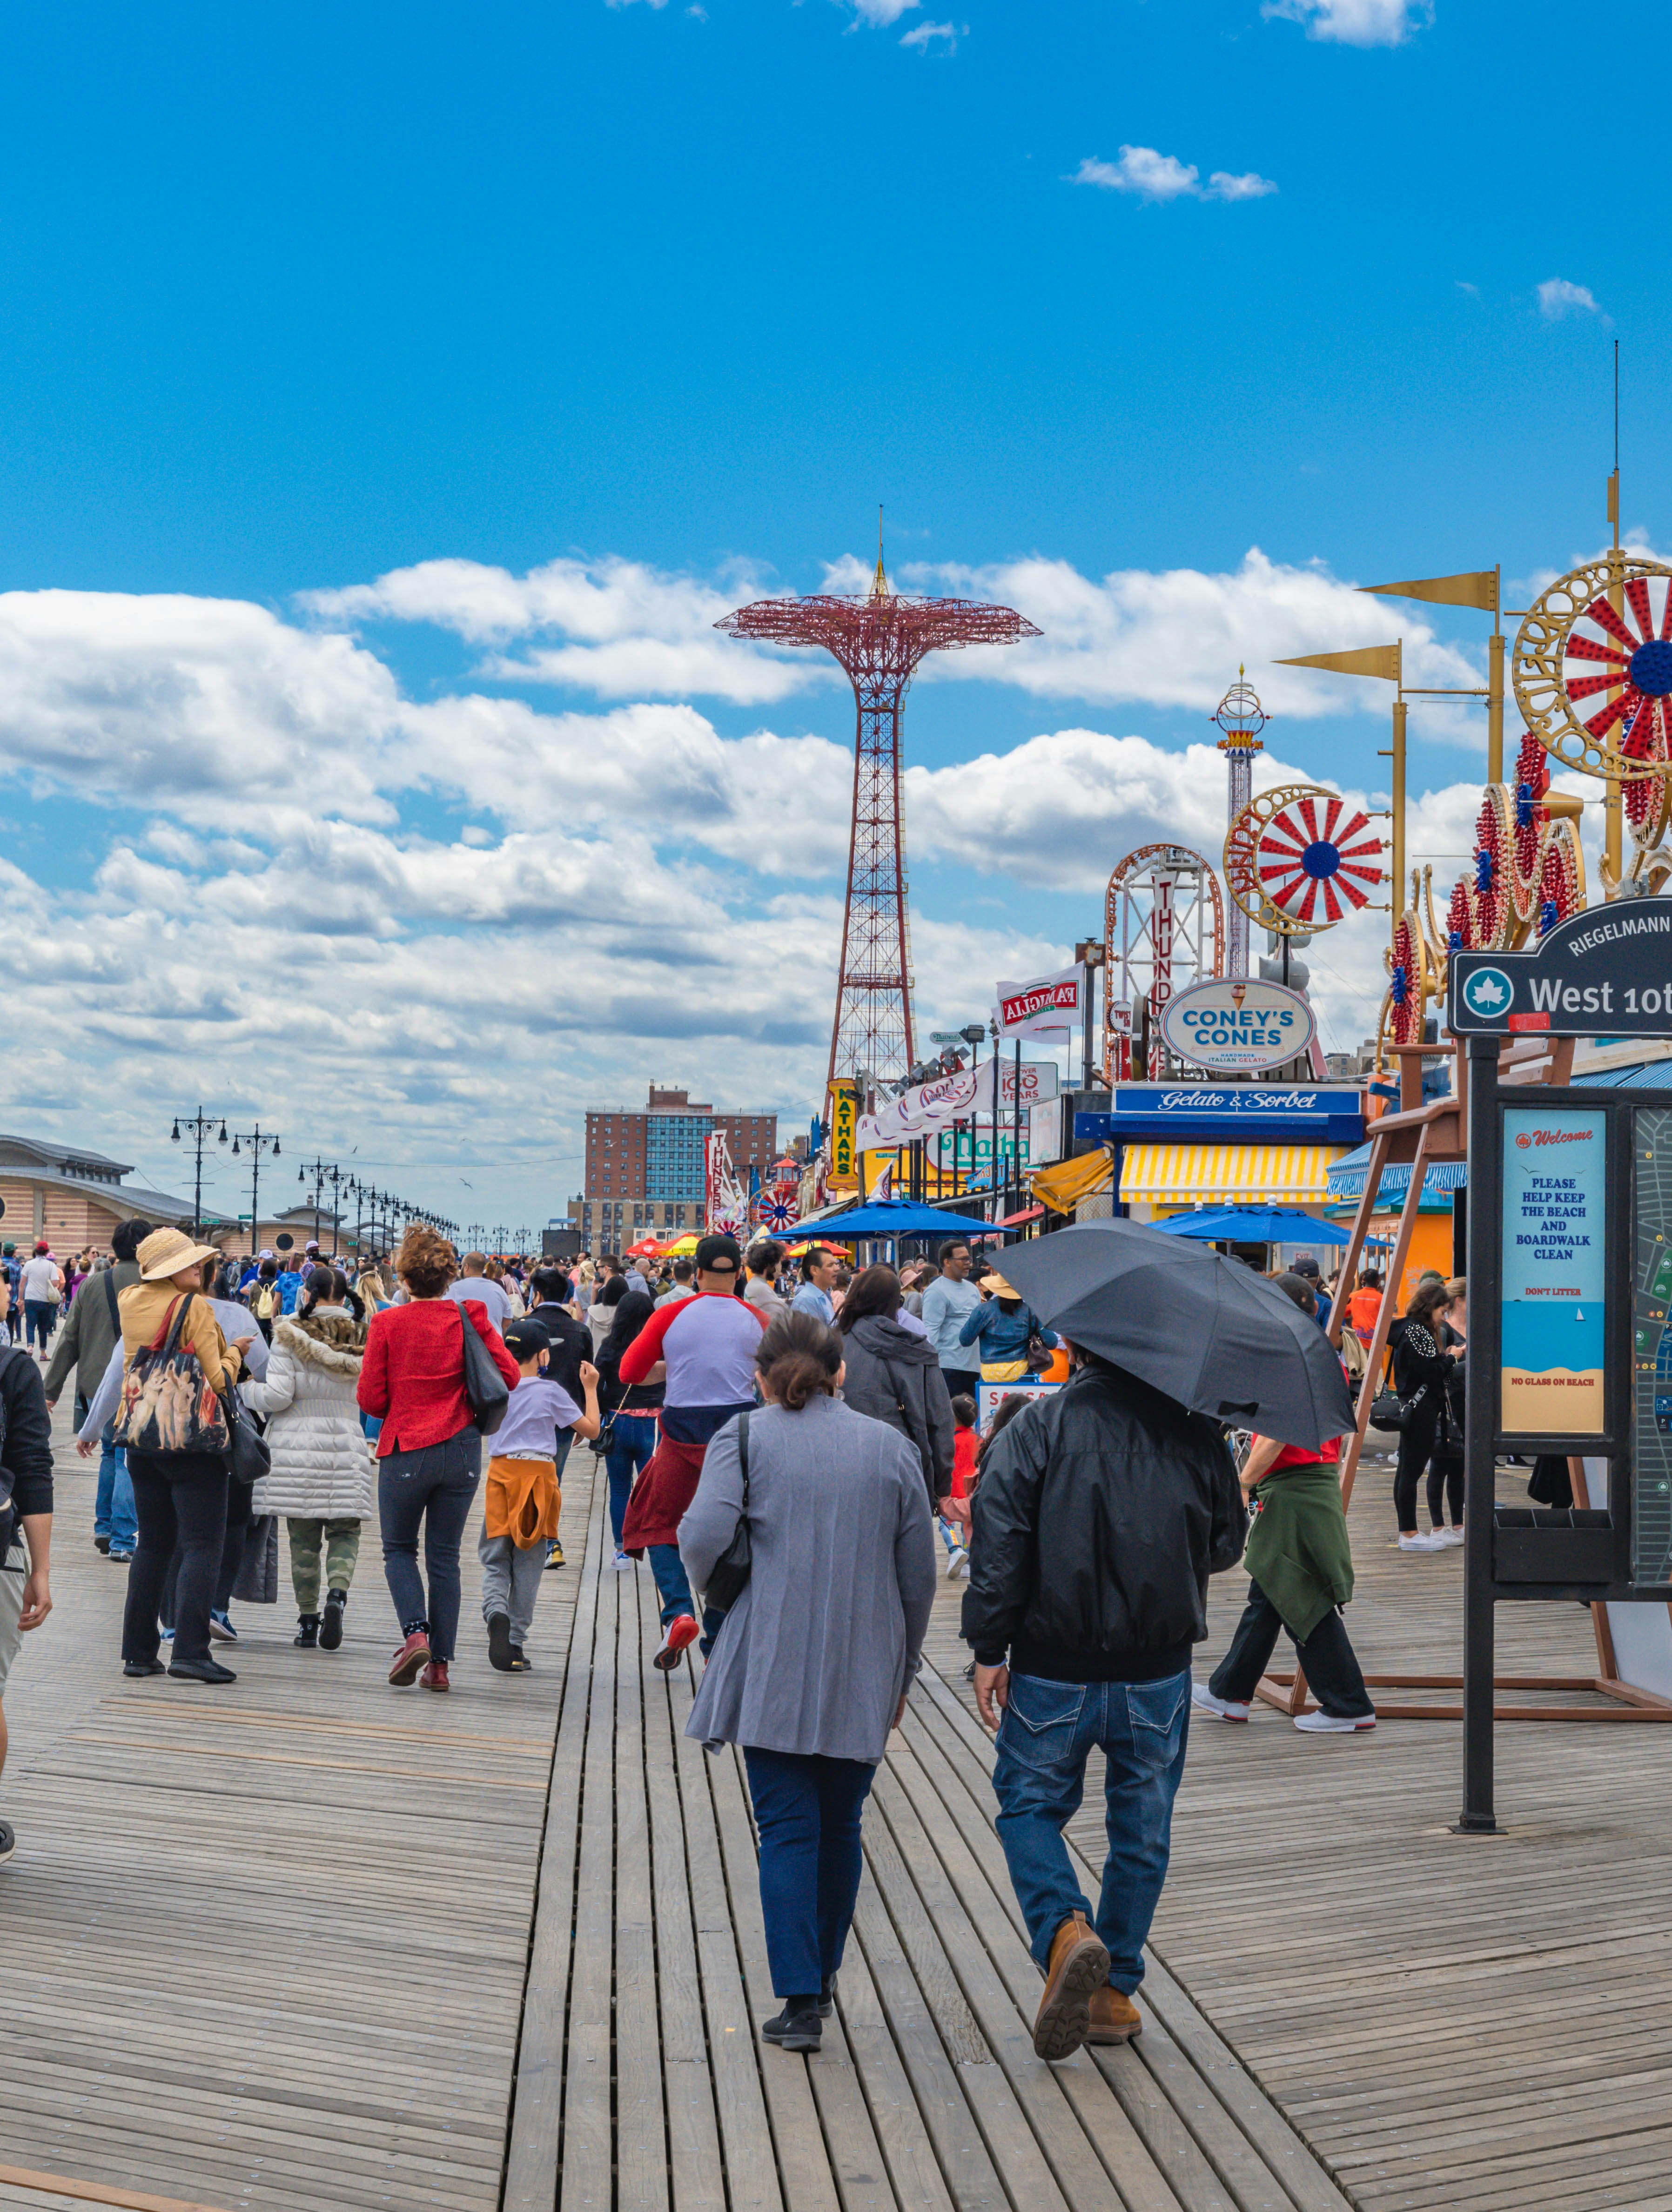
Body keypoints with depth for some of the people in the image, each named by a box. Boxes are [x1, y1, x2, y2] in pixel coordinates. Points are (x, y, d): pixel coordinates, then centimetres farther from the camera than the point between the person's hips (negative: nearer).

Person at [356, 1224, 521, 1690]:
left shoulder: (387, 1323, -7)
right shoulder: (470, 1317, -1)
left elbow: (370, 1398, -6)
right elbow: (510, 1375, -4)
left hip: (406, 1451, -2)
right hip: (462, 1451, 2)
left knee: (399, 1549, 15)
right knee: (445, 1556, 10)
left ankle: (415, 1633, -8)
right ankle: (440, 1663, 9)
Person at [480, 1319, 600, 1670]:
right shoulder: (550, 1392, -4)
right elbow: (591, 1429, 1)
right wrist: (590, 1388, 13)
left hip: (501, 1473, 2)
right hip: (538, 1475, -2)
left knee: (495, 1559, 7)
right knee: (528, 1566, 6)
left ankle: (496, 1611, -24)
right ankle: (515, 1645, 7)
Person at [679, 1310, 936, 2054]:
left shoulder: (743, 1436, -2)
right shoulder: (892, 1447, 6)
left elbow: (705, 1535, -16)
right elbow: (919, 1575, 8)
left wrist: (707, 1584, 7)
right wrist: (902, 1670, 20)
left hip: (773, 1669, -2)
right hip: (864, 1673, 3)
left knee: (788, 1828, 1)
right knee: (840, 1826, 15)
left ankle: (800, 1999, -6)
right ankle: (823, 1975, 27)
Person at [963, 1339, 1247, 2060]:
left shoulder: (1039, 1425, -9)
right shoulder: (1196, 1431, 0)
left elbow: (999, 1541, -13)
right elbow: (1227, 1543, 10)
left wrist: (989, 1650, -5)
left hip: (1054, 1670, -2)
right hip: (1159, 1672, 2)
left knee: (1029, 1805, 15)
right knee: (1142, 1828, 15)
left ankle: (1064, 1931, -10)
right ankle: (1114, 1991, 21)